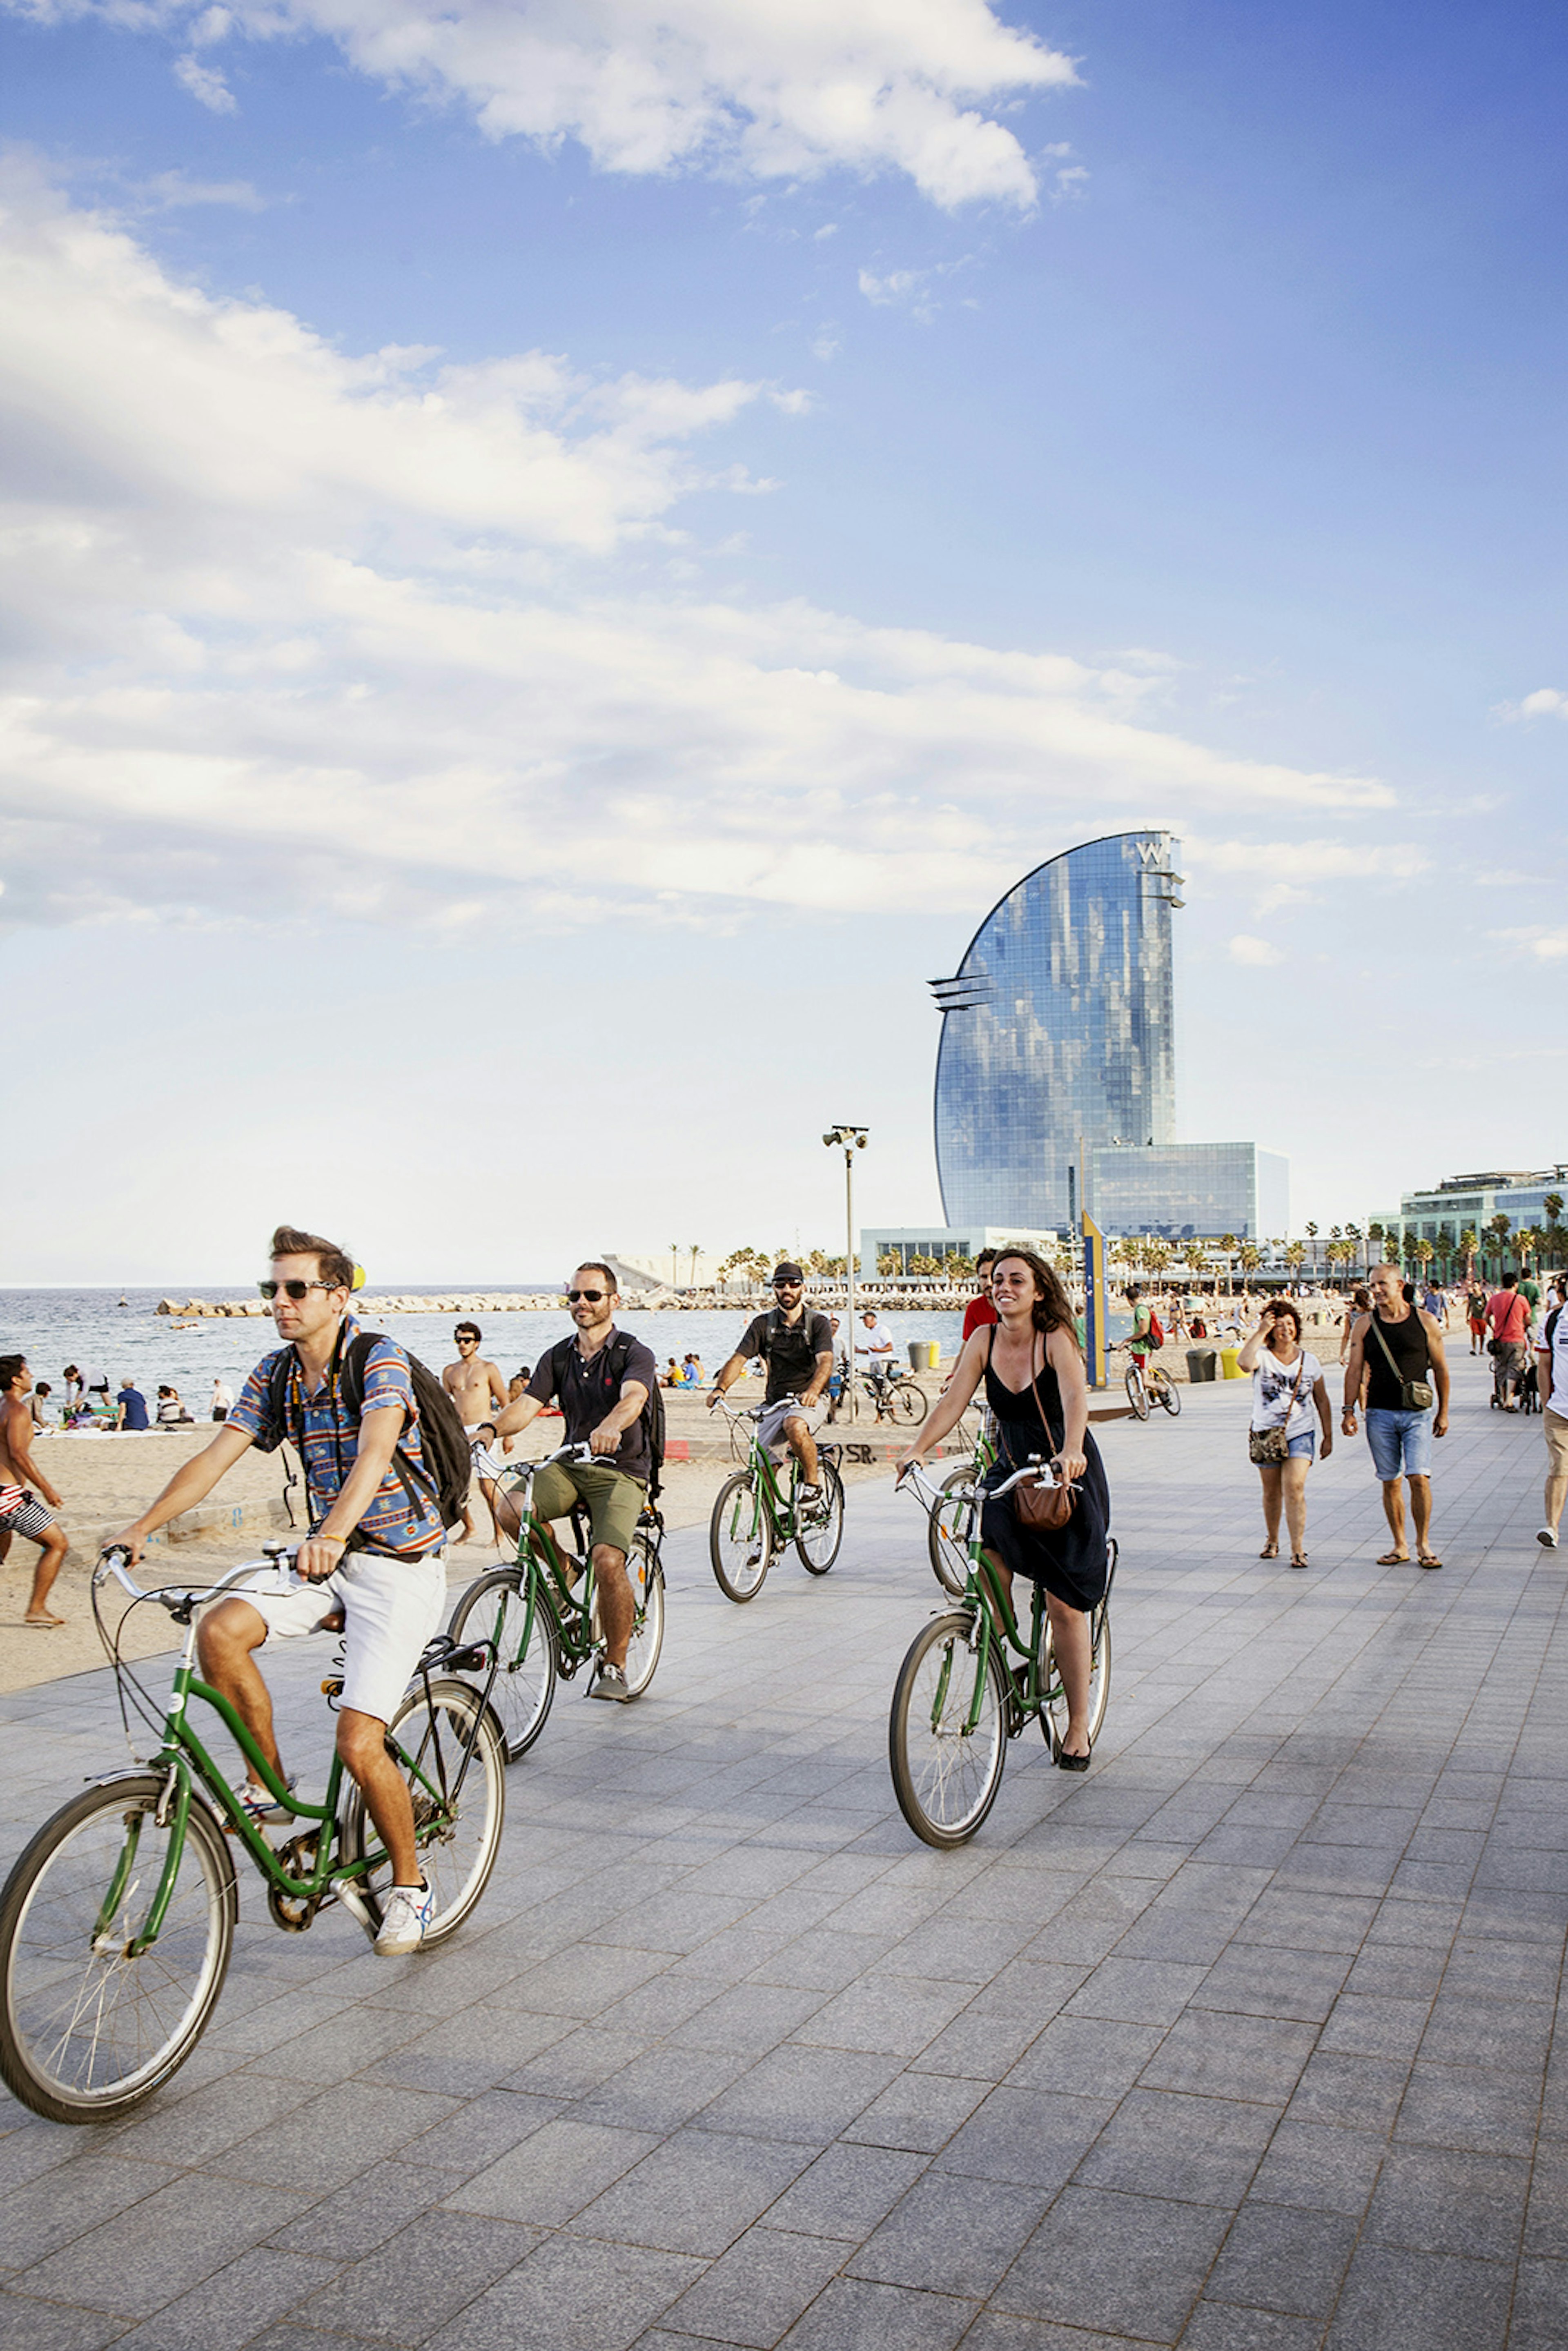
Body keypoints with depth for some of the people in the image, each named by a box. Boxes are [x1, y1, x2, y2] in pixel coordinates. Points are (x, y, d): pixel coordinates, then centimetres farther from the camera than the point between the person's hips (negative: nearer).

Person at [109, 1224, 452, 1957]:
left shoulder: (380, 1360, -17)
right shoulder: (275, 1374, 4)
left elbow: (375, 1449, -35)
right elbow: (217, 1454, -2)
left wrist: (335, 1531, -51)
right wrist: (143, 1526, -14)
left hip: (401, 1565, -6)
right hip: (328, 1558, 6)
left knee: (359, 1742, -14)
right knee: (220, 1630, -20)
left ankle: (408, 1882, 12)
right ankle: (270, 1783, 2)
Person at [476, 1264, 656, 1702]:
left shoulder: (634, 1354, -7)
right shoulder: (559, 1357, 8)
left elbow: (633, 1398, -28)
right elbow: (527, 1404, -4)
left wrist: (610, 1426, -51)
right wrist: (490, 1429, -26)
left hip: (621, 1472, -4)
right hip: (570, 1467, 4)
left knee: (607, 1560, -26)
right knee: (507, 1509, -24)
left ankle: (615, 1666, -5)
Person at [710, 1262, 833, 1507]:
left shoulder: (818, 1323, -3)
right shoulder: (763, 1324, 3)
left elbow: (826, 1361, -19)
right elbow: (739, 1358, -7)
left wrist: (813, 1390, -41)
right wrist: (720, 1388, -27)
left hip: (807, 1403, -3)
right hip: (773, 1404, 3)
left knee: (795, 1426, -37)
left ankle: (813, 1478, -14)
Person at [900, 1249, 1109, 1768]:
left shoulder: (1056, 1340, -16)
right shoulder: (984, 1340, -4)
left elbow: (1075, 1397, -33)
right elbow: (953, 1401, -10)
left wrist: (1071, 1451, -52)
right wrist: (918, 1449, -25)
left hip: (1069, 1477, -4)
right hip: (1011, 1472, 4)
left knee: (1065, 1606, -2)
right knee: (988, 1554, -24)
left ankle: (1078, 1725, 13)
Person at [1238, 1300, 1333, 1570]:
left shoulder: (1309, 1362, 3)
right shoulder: (1263, 1357, -5)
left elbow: (1321, 1400, 12)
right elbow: (1244, 1363, -31)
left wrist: (1328, 1436, 11)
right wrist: (1261, 1332, -25)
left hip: (1300, 1435, 0)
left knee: (1294, 1488, -14)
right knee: (1272, 1493, 11)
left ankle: (1298, 1549, -11)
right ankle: (1272, 1541, 31)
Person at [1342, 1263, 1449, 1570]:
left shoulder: (1424, 1321, 1)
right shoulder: (1365, 1325, 4)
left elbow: (1440, 1368, 8)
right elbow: (1354, 1370, 4)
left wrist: (1443, 1412, 8)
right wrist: (1349, 1410, -3)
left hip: (1418, 1414, -1)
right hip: (1380, 1414, 1)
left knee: (1419, 1478, -10)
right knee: (1391, 1483, 4)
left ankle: (1423, 1544, 5)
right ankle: (1400, 1546, 15)